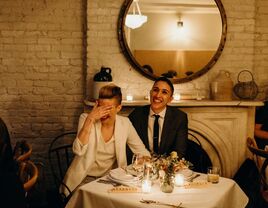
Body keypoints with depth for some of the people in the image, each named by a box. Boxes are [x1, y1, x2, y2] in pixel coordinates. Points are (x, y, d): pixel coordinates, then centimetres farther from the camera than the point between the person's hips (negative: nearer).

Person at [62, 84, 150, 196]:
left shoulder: (124, 123, -2)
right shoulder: (86, 118, -9)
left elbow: (141, 151, 8)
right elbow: (78, 151, -24)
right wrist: (90, 119, -27)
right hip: (85, 178, -3)